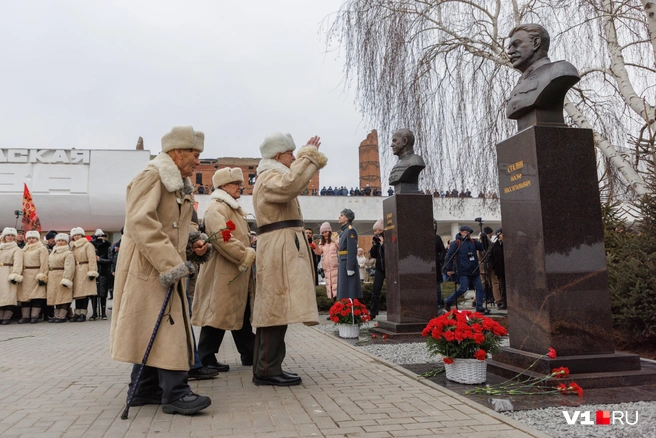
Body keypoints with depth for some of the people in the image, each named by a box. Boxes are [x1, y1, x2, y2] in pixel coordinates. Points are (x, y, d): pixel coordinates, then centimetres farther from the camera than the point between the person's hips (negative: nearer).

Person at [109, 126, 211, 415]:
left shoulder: (180, 185, 18)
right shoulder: (151, 176, -13)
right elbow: (140, 222, -25)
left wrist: (192, 243, 7)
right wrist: (170, 263, -30)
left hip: (166, 266, 10)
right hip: (149, 266, -10)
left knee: (152, 329, 13)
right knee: (168, 325, -10)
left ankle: (145, 389, 23)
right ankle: (175, 393, -5)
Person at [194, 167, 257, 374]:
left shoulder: (234, 208, 19)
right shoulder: (216, 209, -14)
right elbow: (223, 240, -26)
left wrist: (250, 252, 10)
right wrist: (248, 256, -22)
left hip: (239, 273, 10)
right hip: (222, 273, -10)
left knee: (243, 314, 14)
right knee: (218, 313, -2)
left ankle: (250, 354, 22)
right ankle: (206, 358, 10)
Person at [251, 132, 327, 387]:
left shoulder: (273, 175, 24)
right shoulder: (269, 177, -10)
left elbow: (292, 183, 44)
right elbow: (290, 186, -33)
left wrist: (307, 157, 42)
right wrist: (309, 156, -23)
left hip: (281, 248, 11)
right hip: (280, 248, -11)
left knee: (273, 309, 10)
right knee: (277, 309, -12)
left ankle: (265, 368, 15)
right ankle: (267, 370, -9)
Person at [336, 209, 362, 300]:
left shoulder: (350, 230, -11)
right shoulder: (344, 230, 17)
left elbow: (352, 250, -18)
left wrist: (350, 267, -21)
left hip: (348, 263, -10)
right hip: (343, 262, 10)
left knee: (348, 291, -7)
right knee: (343, 289, 11)